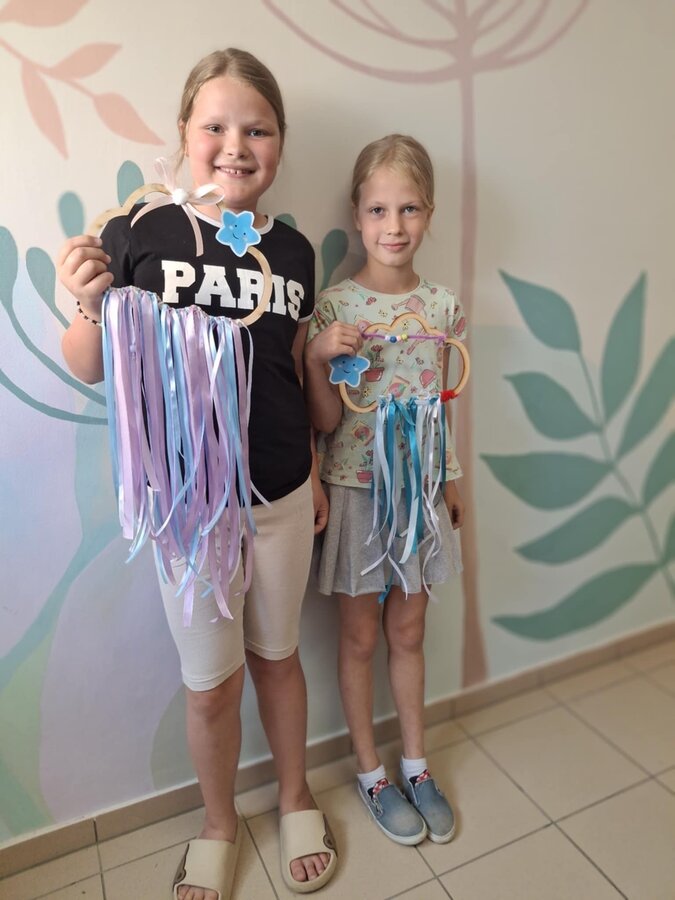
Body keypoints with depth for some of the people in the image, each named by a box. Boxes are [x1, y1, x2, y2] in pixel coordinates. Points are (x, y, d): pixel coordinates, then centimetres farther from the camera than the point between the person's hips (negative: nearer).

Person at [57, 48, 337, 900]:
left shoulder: (293, 250, 2)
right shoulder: (138, 234, -8)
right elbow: (91, 370, -3)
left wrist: (314, 473, 12)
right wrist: (90, 304, -22)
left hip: (281, 496, 3)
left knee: (277, 655, 20)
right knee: (211, 683, 14)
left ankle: (295, 798, 47)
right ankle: (218, 824, 44)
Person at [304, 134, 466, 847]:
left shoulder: (443, 306, 0)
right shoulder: (334, 307, -11)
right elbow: (325, 422, -10)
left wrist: (451, 483, 13)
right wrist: (316, 357, -26)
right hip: (357, 491, -3)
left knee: (408, 632, 18)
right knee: (360, 637, 13)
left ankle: (415, 765, 40)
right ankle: (370, 771, 36)